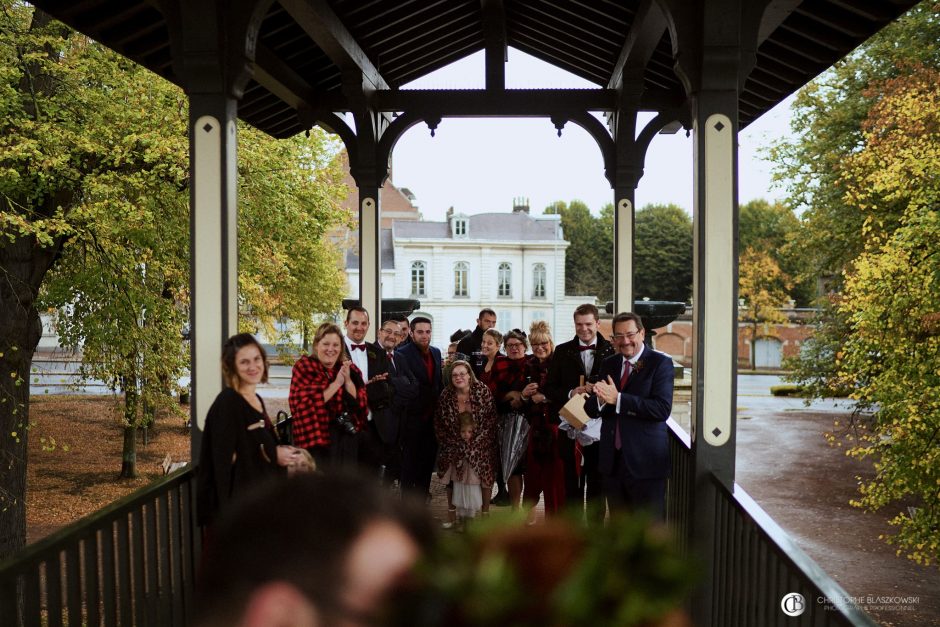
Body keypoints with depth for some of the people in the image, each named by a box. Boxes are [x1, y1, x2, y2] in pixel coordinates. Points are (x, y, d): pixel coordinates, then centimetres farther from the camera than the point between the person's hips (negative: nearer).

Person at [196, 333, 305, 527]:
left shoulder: (257, 400, 10)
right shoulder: (226, 403, -15)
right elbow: (225, 458, -19)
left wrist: (283, 453, 0)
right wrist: (271, 455, -15)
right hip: (239, 498, -8)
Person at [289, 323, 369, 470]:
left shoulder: (349, 369, 8)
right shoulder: (304, 367, -5)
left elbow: (361, 404, -1)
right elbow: (305, 404, -19)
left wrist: (348, 380, -15)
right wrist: (336, 383, -19)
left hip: (347, 441, 5)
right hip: (316, 440, -5)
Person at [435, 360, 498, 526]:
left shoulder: (482, 390, -12)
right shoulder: (446, 395, -7)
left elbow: (492, 417, -11)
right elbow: (439, 422, 4)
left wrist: (477, 441, -14)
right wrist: (447, 441, -1)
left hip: (480, 444, -2)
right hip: (454, 446, 2)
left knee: (485, 476, -4)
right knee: (452, 477, 2)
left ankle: (485, 513, 11)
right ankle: (451, 514, 17)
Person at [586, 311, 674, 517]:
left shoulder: (660, 363, -7)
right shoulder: (608, 364, 10)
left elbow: (662, 409, -20)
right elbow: (591, 409, 5)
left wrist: (618, 399, -23)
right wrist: (601, 400, -18)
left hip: (645, 462, -5)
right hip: (613, 461, 5)